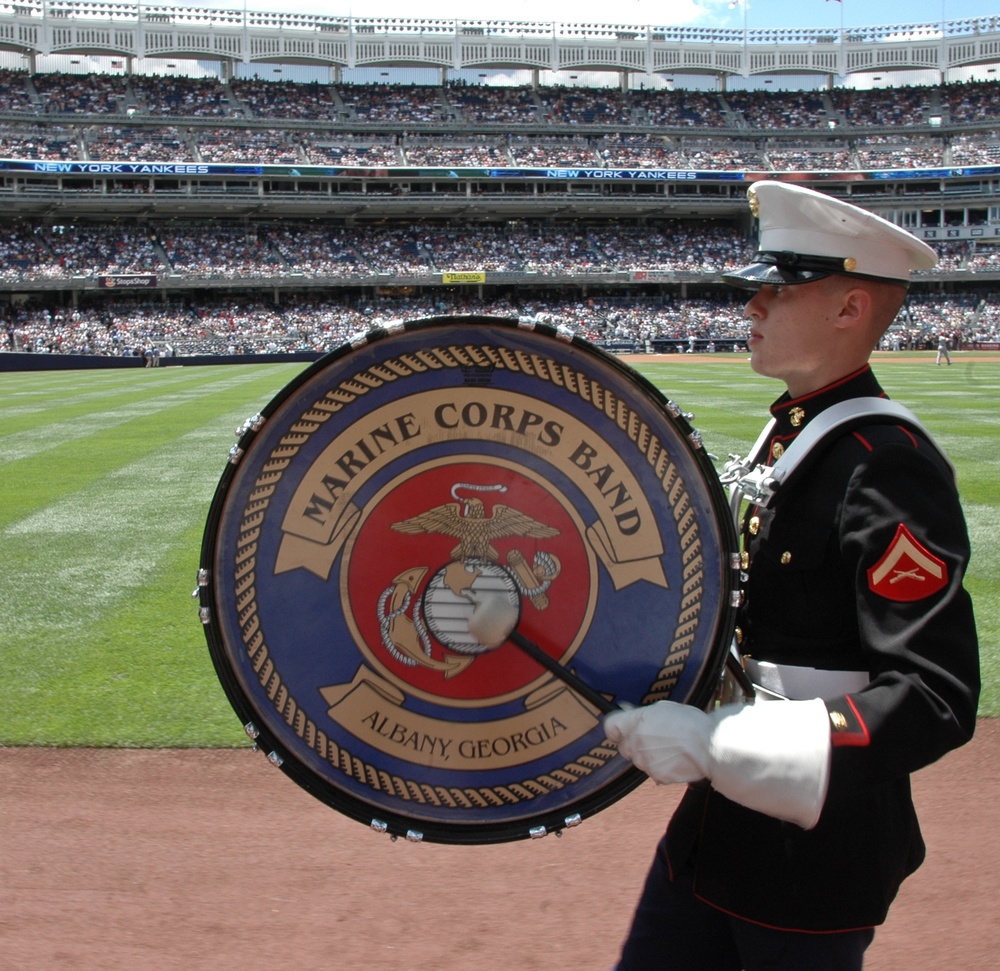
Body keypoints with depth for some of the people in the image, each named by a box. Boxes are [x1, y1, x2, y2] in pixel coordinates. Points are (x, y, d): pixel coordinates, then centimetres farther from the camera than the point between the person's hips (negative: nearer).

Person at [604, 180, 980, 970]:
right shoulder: (789, 433, 6)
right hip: (721, 821, 8)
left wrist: (713, 742, -28)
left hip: (818, 848, -8)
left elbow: (936, 702, -25)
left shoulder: (890, 463, -21)